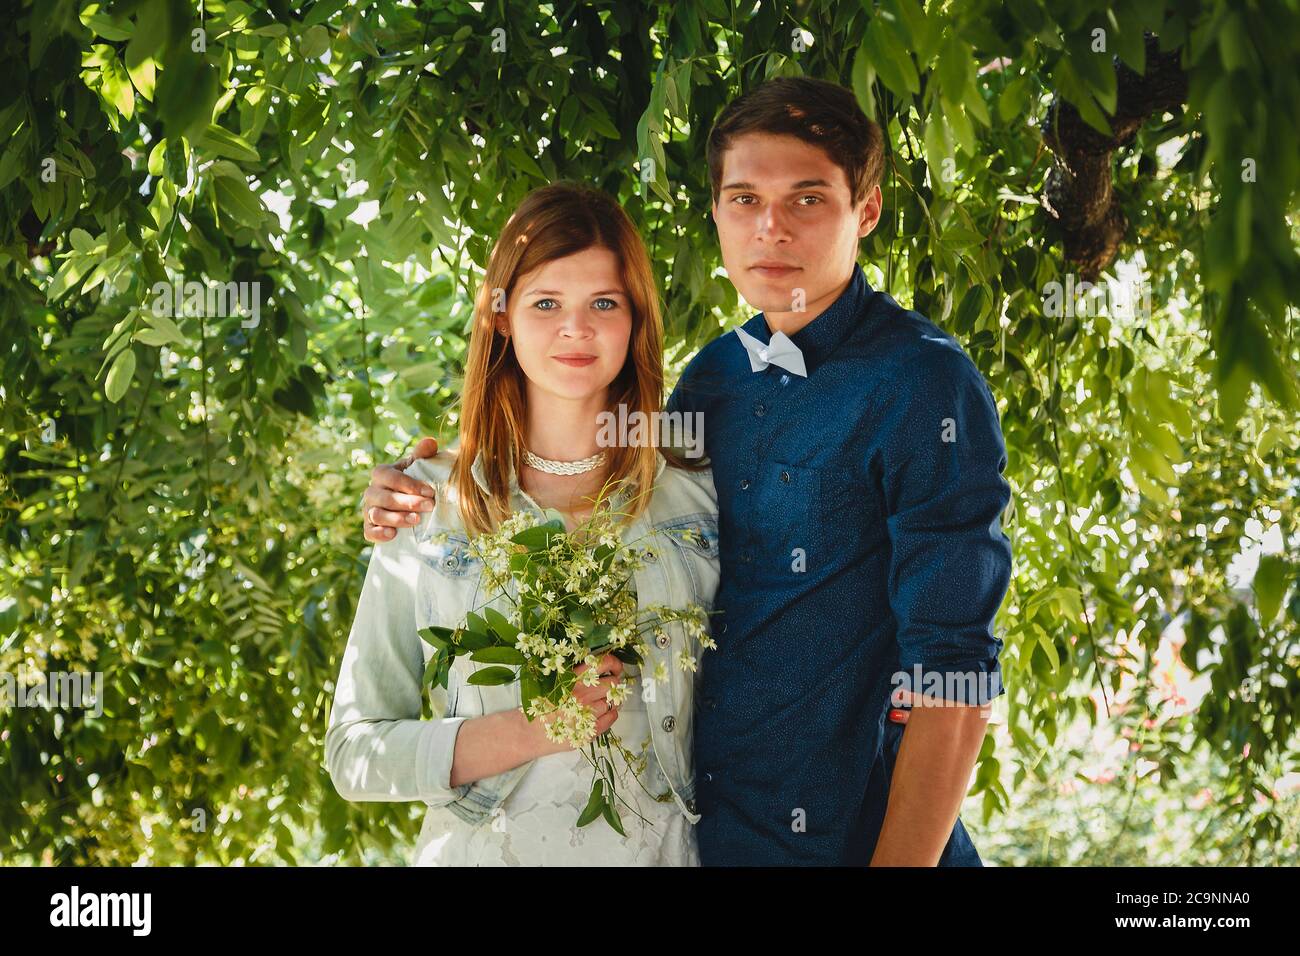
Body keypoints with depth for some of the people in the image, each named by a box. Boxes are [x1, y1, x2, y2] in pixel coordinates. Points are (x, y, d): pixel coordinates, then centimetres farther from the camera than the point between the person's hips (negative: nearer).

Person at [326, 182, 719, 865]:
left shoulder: (698, 501, -1)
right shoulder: (431, 505, -4)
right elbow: (355, 755, -7)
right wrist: (532, 730, -19)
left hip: (659, 849, 1)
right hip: (480, 850, -1)